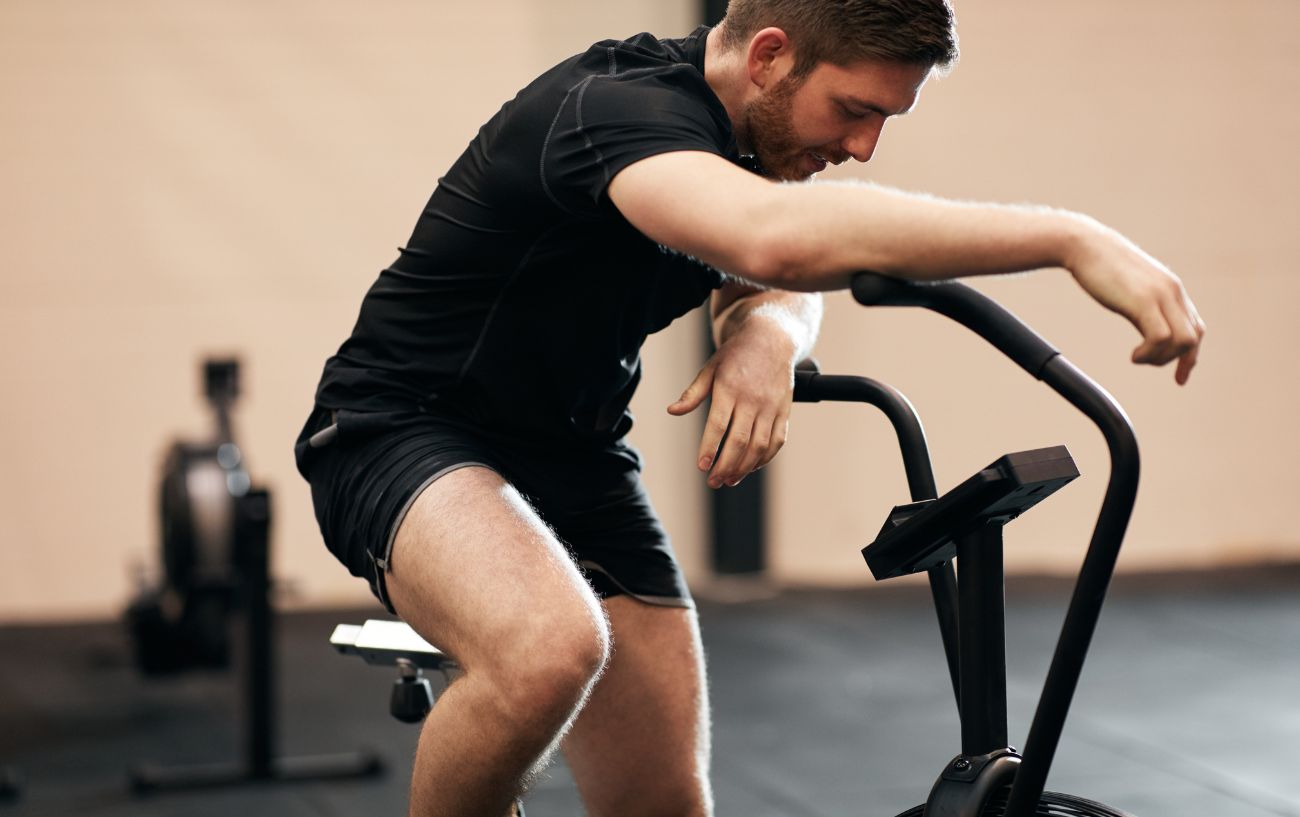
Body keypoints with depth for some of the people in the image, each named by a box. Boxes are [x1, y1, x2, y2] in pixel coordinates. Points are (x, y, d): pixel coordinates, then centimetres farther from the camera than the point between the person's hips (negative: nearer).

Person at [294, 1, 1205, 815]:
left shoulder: (747, 138, 0)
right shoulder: (616, 108, -29)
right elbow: (777, 238, -48)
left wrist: (768, 331, -25)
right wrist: (1071, 239, -50)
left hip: (572, 452, 8)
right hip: (407, 430, -8)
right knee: (551, 648, -37)